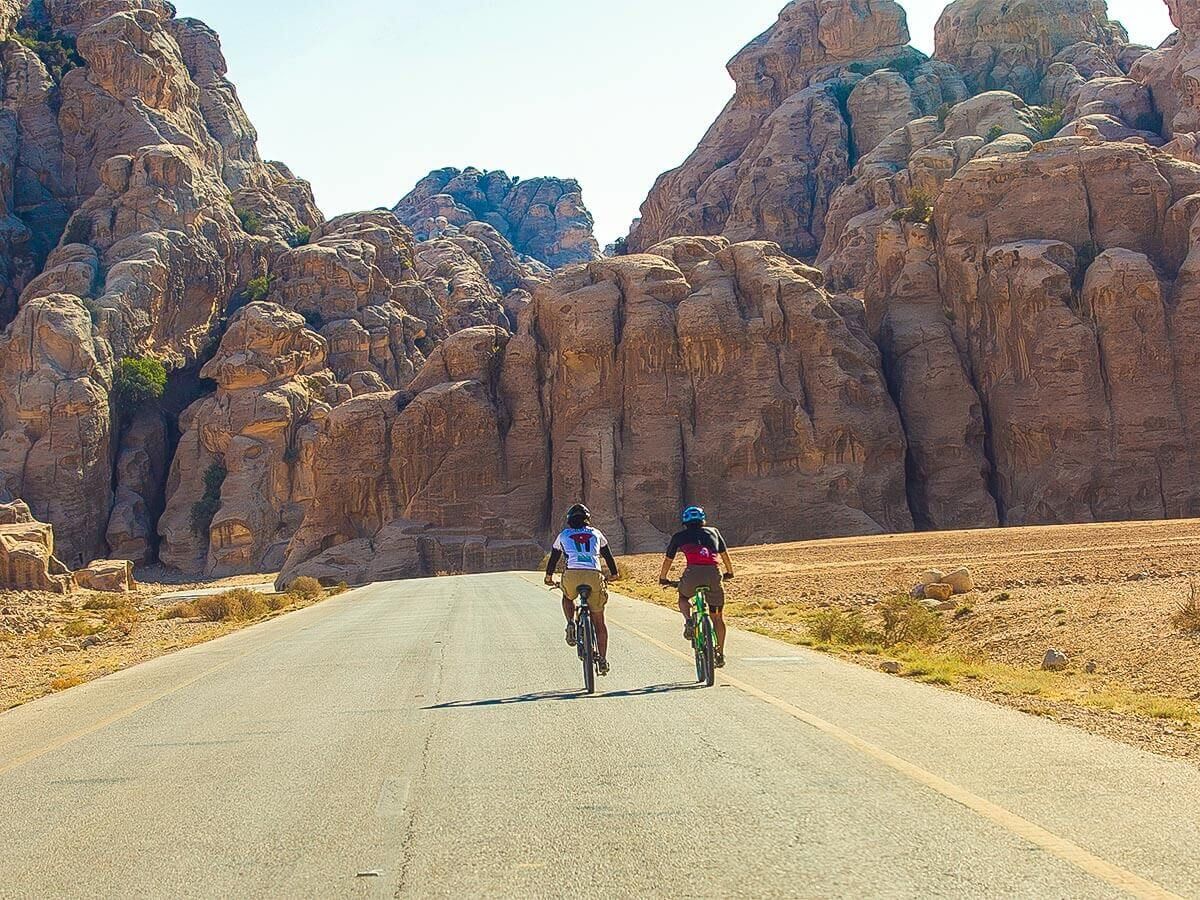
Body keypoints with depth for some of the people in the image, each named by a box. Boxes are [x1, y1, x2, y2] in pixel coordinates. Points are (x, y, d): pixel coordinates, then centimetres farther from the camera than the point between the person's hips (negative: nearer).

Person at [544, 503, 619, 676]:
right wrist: (614, 574, 49)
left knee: (568, 598, 34)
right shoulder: (596, 534, 24)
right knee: (598, 620, 13)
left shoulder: (563, 535, 21)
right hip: (594, 575, 1)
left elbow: (554, 558, 29)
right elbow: (608, 556, 32)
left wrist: (549, 577, 46)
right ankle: (603, 660, 10)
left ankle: (571, 623, 6)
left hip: (572, 575, -1)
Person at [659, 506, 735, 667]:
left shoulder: (680, 536, 24)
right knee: (718, 616, 16)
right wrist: (729, 572, 53)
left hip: (693, 572, -1)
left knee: (683, 597, 30)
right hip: (713, 572, 1)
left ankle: (688, 621, 2)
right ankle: (720, 654, 15)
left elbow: (668, 560, 32)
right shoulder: (713, 532, 28)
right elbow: (725, 555, 36)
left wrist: (662, 579, 48)